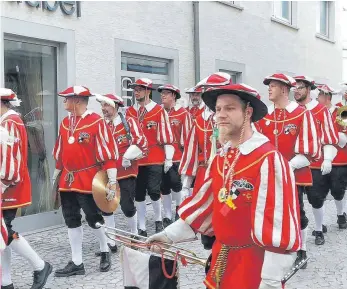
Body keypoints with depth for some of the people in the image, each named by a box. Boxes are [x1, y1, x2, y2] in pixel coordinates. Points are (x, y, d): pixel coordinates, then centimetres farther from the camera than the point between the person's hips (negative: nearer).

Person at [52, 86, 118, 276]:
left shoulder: (96, 122, -12)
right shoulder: (65, 123, 10)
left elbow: (108, 153, -14)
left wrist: (112, 181, -18)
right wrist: (56, 176, 21)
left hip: (89, 181, -7)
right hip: (67, 181, 7)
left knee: (93, 219, 4)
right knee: (71, 221, 8)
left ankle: (105, 252, 29)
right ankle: (77, 264, 18)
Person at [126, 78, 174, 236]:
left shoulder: (159, 111, -4)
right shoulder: (129, 112, 7)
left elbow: (167, 135, -3)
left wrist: (168, 159, -4)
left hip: (155, 160, -4)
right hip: (136, 160, 4)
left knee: (153, 191, -7)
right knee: (139, 195, 6)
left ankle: (158, 220, 20)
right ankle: (142, 228, 15)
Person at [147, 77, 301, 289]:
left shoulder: (269, 160, -19)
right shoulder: (221, 159, 6)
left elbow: (281, 222, -22)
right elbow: (203, 203, 14)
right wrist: (170, 235, 11)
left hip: (254, 265, -7)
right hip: (222, 260, 7)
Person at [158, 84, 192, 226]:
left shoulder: (184, 113, -4)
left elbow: (187, 135, -3)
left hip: (177, 156, -3)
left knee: (175, 182, -9)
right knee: (164, 186, 7)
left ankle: (180, 206, 20)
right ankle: (167, 216, 19)